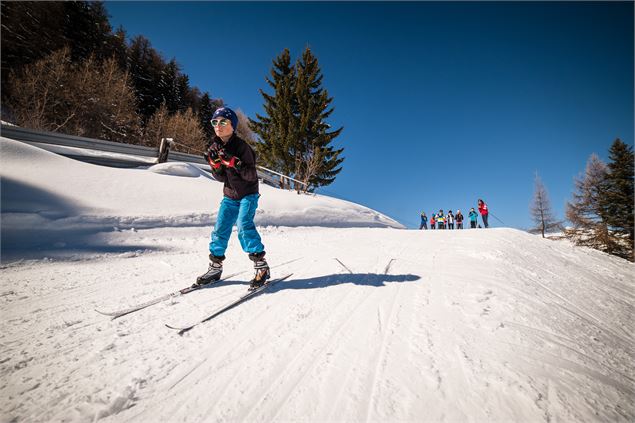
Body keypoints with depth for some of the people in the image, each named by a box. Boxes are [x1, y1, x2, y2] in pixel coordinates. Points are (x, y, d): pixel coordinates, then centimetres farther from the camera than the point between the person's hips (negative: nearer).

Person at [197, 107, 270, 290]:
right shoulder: (214, 147, 2)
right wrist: (215, 164, -17)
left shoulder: (241, 145, -16)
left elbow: (251, 176, -19)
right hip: (229, 195, 6)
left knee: (244, 225, -21)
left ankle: (261, 267, -13)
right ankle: (215, 268, 17)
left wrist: (235, 162, -32)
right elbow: (221, 178, 2)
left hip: (248, 194, -6)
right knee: (220, 229, 2)